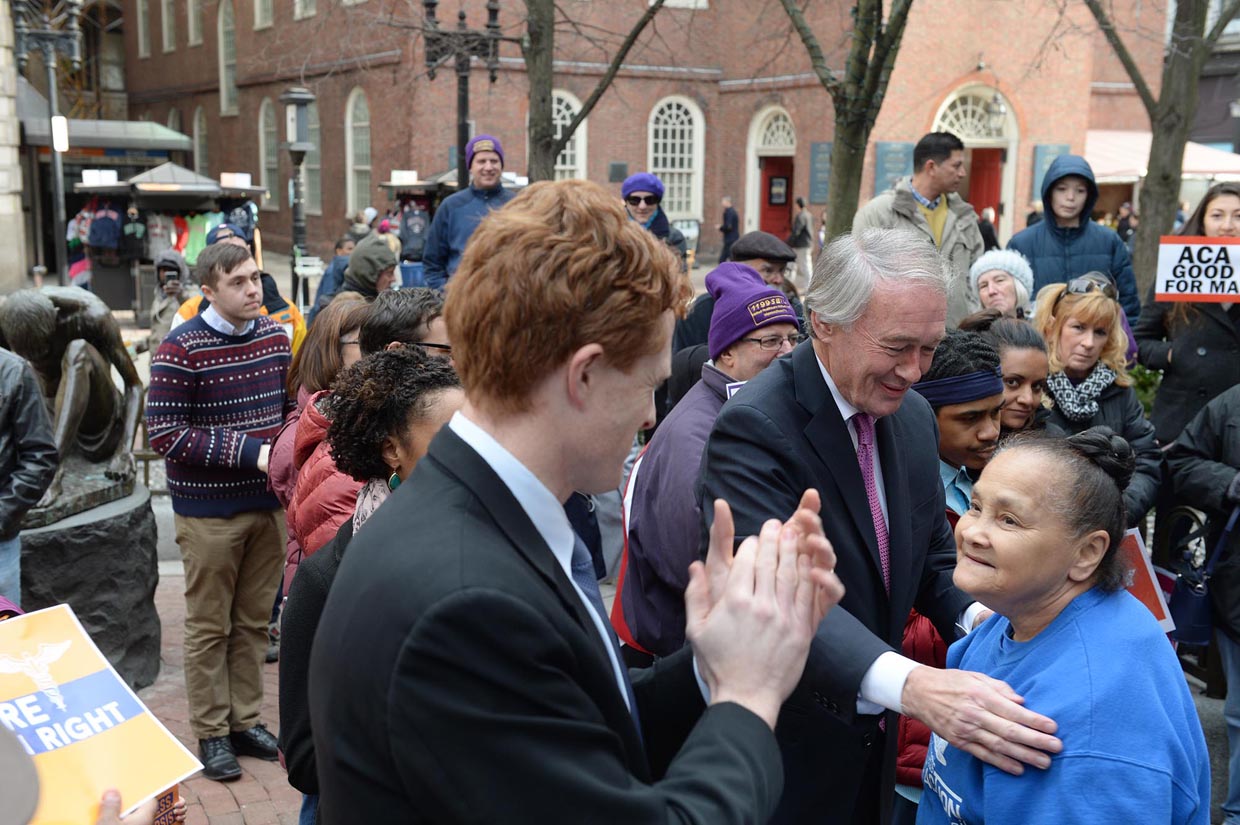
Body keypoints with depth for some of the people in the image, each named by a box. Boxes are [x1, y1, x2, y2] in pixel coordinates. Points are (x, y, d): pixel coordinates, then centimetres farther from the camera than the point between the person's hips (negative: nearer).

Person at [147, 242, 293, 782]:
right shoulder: (181, 349, -15)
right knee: (209, 627, 7)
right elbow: (165, 434, -18)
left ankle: (245, 721, 29)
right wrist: (251, 451, -21)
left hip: (269, 502, 5)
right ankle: (211, 734, 21)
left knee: (254, 621, 15)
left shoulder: (275, 335, 3)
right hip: (209, 510, -5)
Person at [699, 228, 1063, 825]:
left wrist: (975, 616, -11)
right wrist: (910, 684, -48)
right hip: (783, 753, -6)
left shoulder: (914, 417, 1)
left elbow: (929, 551, 11)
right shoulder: (755, 428, -24)